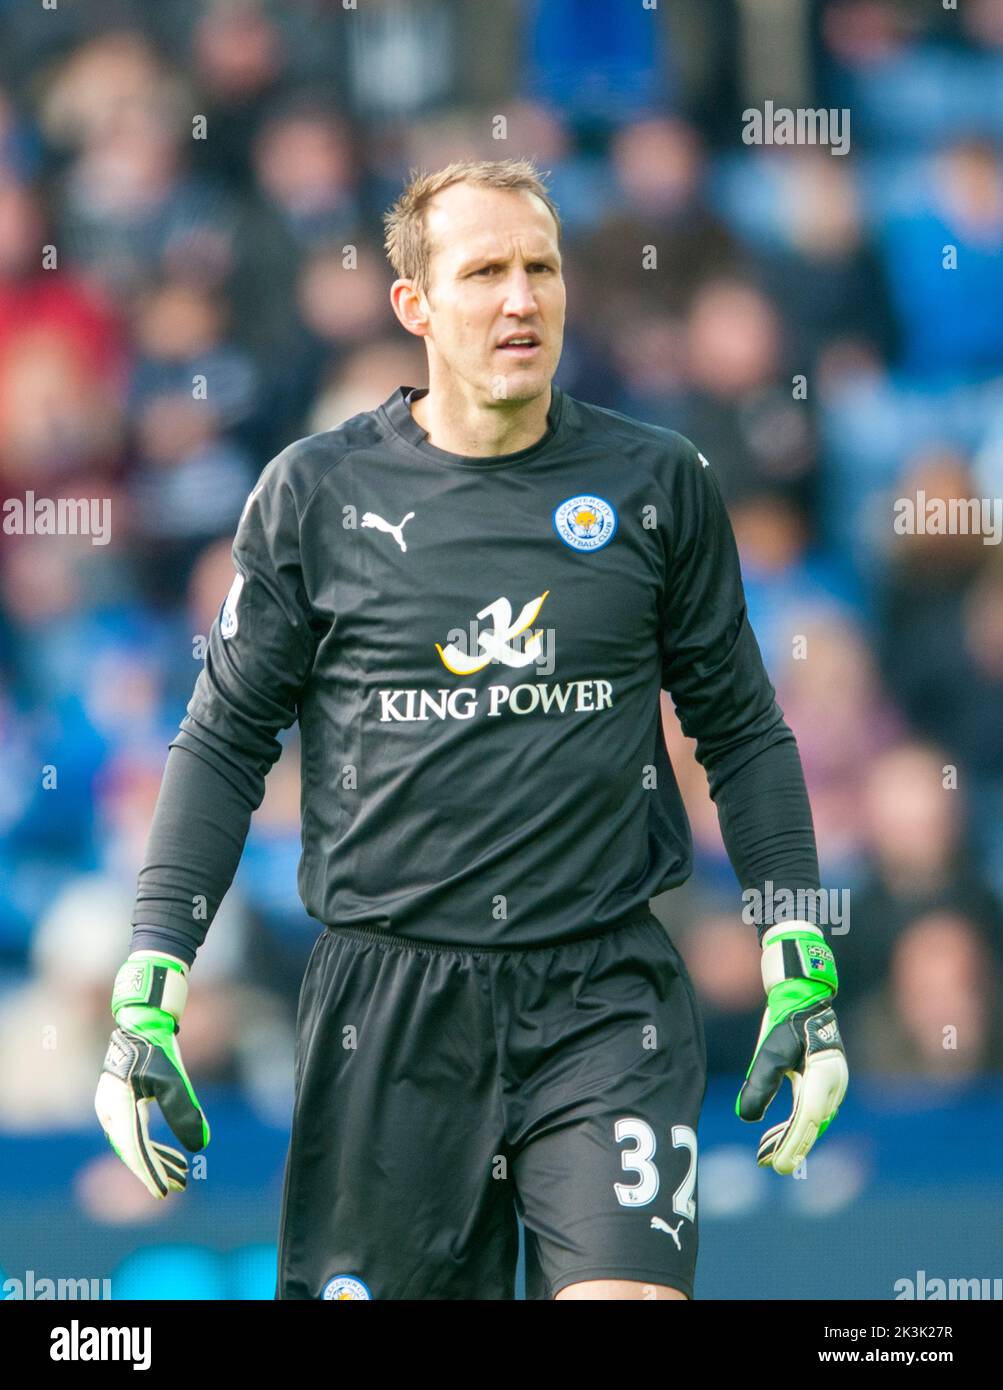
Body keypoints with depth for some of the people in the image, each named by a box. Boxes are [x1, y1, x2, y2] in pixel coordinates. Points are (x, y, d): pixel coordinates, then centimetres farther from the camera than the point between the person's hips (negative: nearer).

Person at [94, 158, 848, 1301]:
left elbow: (742, 732, 13)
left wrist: (802, 971, 5)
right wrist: (147, 996, 0)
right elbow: (223, 743, 7)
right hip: (388, 1002, 0)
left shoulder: (658, 485, 5)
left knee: (629, 1292, -19)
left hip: (606, 998, 0)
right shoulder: (315, 493, 2)